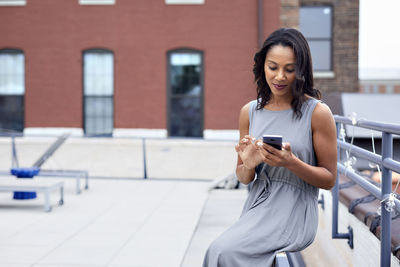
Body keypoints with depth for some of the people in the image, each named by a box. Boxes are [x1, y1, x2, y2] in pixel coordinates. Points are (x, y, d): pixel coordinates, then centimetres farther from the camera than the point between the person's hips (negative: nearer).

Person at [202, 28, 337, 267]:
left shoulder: (318, 113, -6)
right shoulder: (250, 112, 7)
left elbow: (329, 179, -2)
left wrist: (291, 162, -19)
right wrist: (248, 165, -10)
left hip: (294, 213, -4)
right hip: (256, 206, 4)